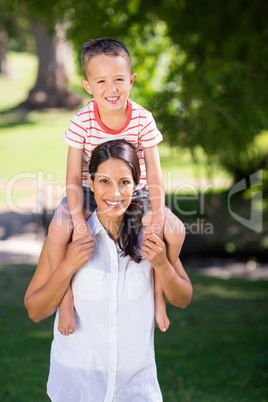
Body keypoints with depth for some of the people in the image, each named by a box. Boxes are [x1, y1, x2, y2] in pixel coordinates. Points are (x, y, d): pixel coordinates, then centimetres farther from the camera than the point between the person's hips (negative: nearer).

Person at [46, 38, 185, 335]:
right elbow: (73, 176, -17)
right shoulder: (82, 121, -18)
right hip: (89, 193, -1)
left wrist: (156, 217, -18)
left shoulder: (142, 120, -14)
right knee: (58, 229, -29)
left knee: (175, 231, -18)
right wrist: (79, 221, -26)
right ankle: (65, 299, -10)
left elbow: (154, 173, -10)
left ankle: (157, 293, 5)